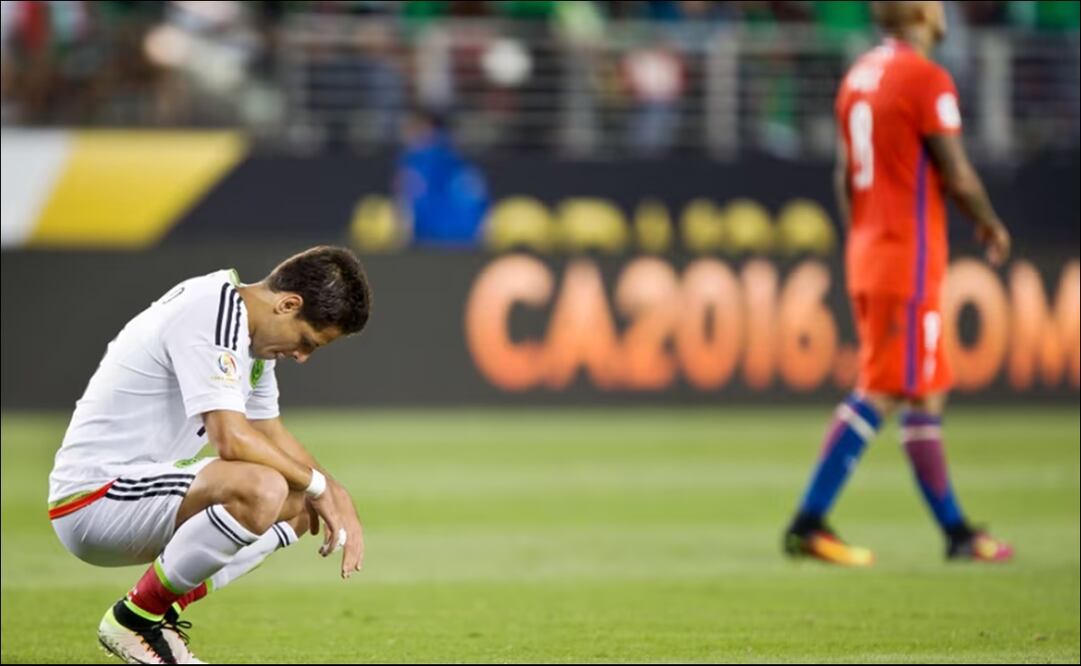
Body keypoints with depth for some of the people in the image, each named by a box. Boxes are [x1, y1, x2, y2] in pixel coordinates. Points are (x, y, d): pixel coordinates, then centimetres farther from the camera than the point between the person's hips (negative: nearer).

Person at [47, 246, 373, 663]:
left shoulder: (251, 329, 12)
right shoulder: (209, 316, -20)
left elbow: (271, 435, 23)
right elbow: (232, 439, -27)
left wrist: (334, 494, 8)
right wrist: (317, 485, -13)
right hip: (92, 499, -11)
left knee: (298, 507, 16)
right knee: (260, 489, -31)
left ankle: (163, 612, 5)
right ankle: (134, 619, -14)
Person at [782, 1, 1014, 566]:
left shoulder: (858, 76, 12)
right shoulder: (927, 79, -13)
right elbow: (958, 178, -13)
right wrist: (991, 227, 3)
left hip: (865, 251, 9)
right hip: (909, 259, -9)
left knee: (926, 395, 13)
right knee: (879, 394, -7)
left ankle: (955, 530, 17)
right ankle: (808, 523, -11)